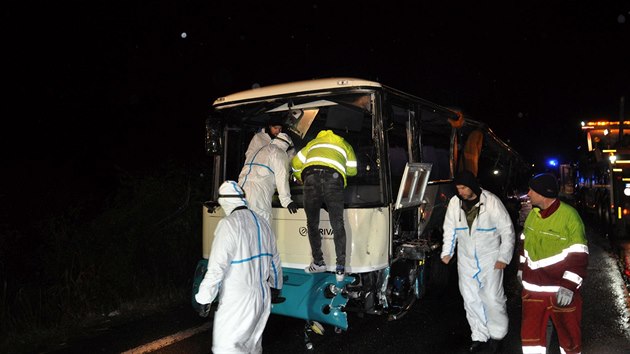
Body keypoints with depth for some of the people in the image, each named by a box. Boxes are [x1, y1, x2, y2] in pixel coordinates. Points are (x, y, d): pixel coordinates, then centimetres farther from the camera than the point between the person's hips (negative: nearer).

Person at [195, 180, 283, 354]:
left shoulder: (229, 224, -16)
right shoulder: (262, 222, 8)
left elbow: (217, 266, -20)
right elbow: (275, 260, 16)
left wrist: (204, 298, -11)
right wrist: (275, 285, 29)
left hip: (238, 300, -8)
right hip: (262, 296, 8)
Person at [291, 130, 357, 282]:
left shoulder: (314, 142, 36)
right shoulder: (344, 145, 34)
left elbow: (295, 164, 31)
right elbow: (352, 170, 34)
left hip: (311, 175, 1)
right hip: (334, 178, 0)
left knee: (312, 223, 13)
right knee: (338, 225, 5)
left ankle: (318, 263, 16)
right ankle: (340, 268, 1)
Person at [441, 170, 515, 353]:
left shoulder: (491, 201, -15)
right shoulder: (454, 202, -3)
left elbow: (507, 230, -10)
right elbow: (450, 229, 6)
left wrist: (504, 257, -10)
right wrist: (447, 252, -4)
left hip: (490, 259, -4)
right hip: (466, 260, 4)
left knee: (493, 299, 1)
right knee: (471, 300, 11)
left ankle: (497, 335, 25)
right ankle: (479, 337, 27)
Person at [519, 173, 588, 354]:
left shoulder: (569, 216, -17)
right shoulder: (532, 214, 4)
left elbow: (579, 256, -17)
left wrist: (569, 286, -21)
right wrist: (521, 268, 21)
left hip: (562, 289, -5)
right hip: (533, 287, 6)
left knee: (568, 333, 13)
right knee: (530, 332, 13)